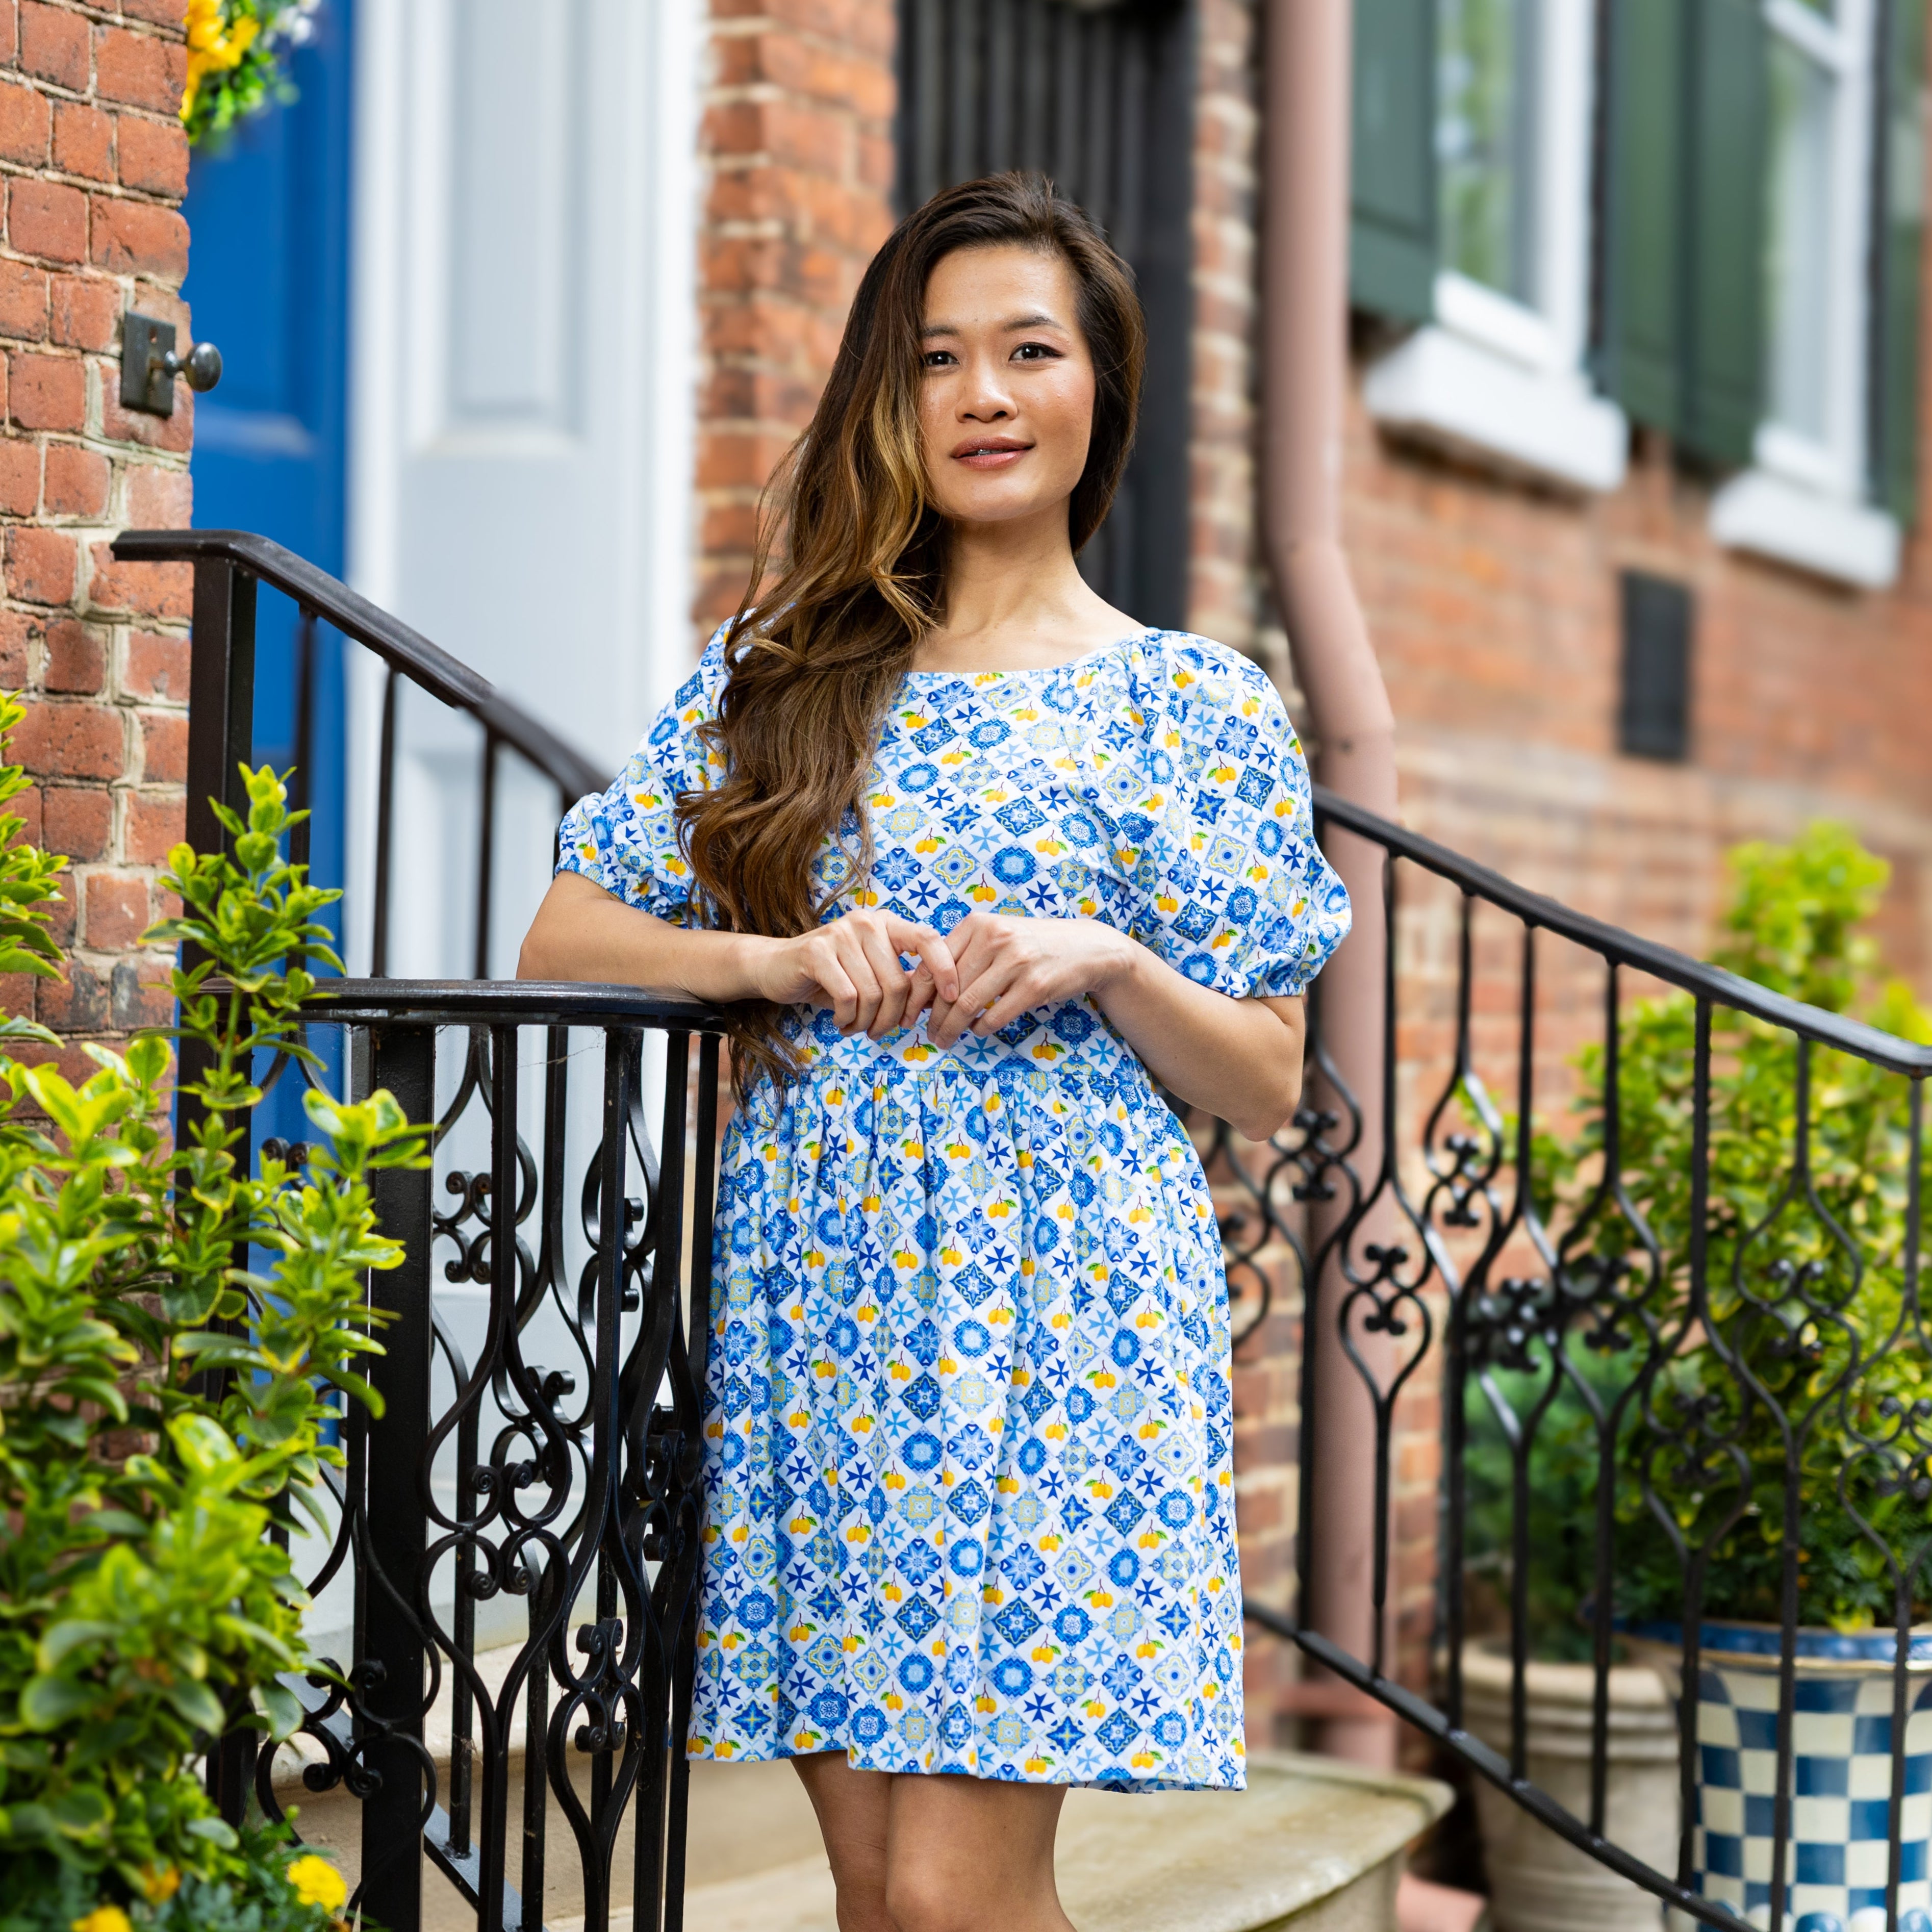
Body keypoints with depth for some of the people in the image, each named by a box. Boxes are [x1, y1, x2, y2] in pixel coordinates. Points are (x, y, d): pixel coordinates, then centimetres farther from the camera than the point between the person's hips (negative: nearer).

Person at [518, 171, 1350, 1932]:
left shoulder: (1195, 707, 4)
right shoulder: (780, 670, 11)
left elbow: (1268, 1086, 5)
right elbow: (560, 942, 10)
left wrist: (1106, 961, -13)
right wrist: (777, 960, -8)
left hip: (1052, 1311, -3)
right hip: (816, 1299, 3)